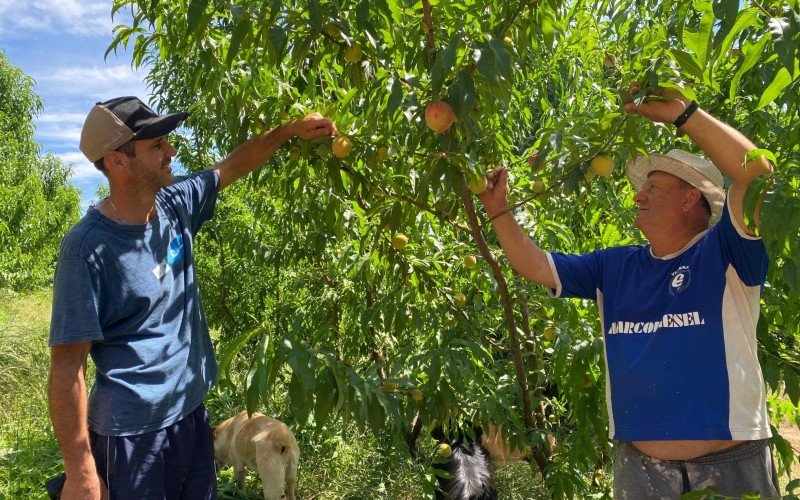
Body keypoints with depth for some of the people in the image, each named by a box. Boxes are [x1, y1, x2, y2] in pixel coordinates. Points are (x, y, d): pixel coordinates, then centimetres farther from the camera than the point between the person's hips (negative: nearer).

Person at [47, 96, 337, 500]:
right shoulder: (88, 248, -21)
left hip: (191, 411, 7)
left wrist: (289, 130, 3)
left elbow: (232, 167, 14)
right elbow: (68, 366, -20)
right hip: (132, 434, -7)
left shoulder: (175, 205, -2)